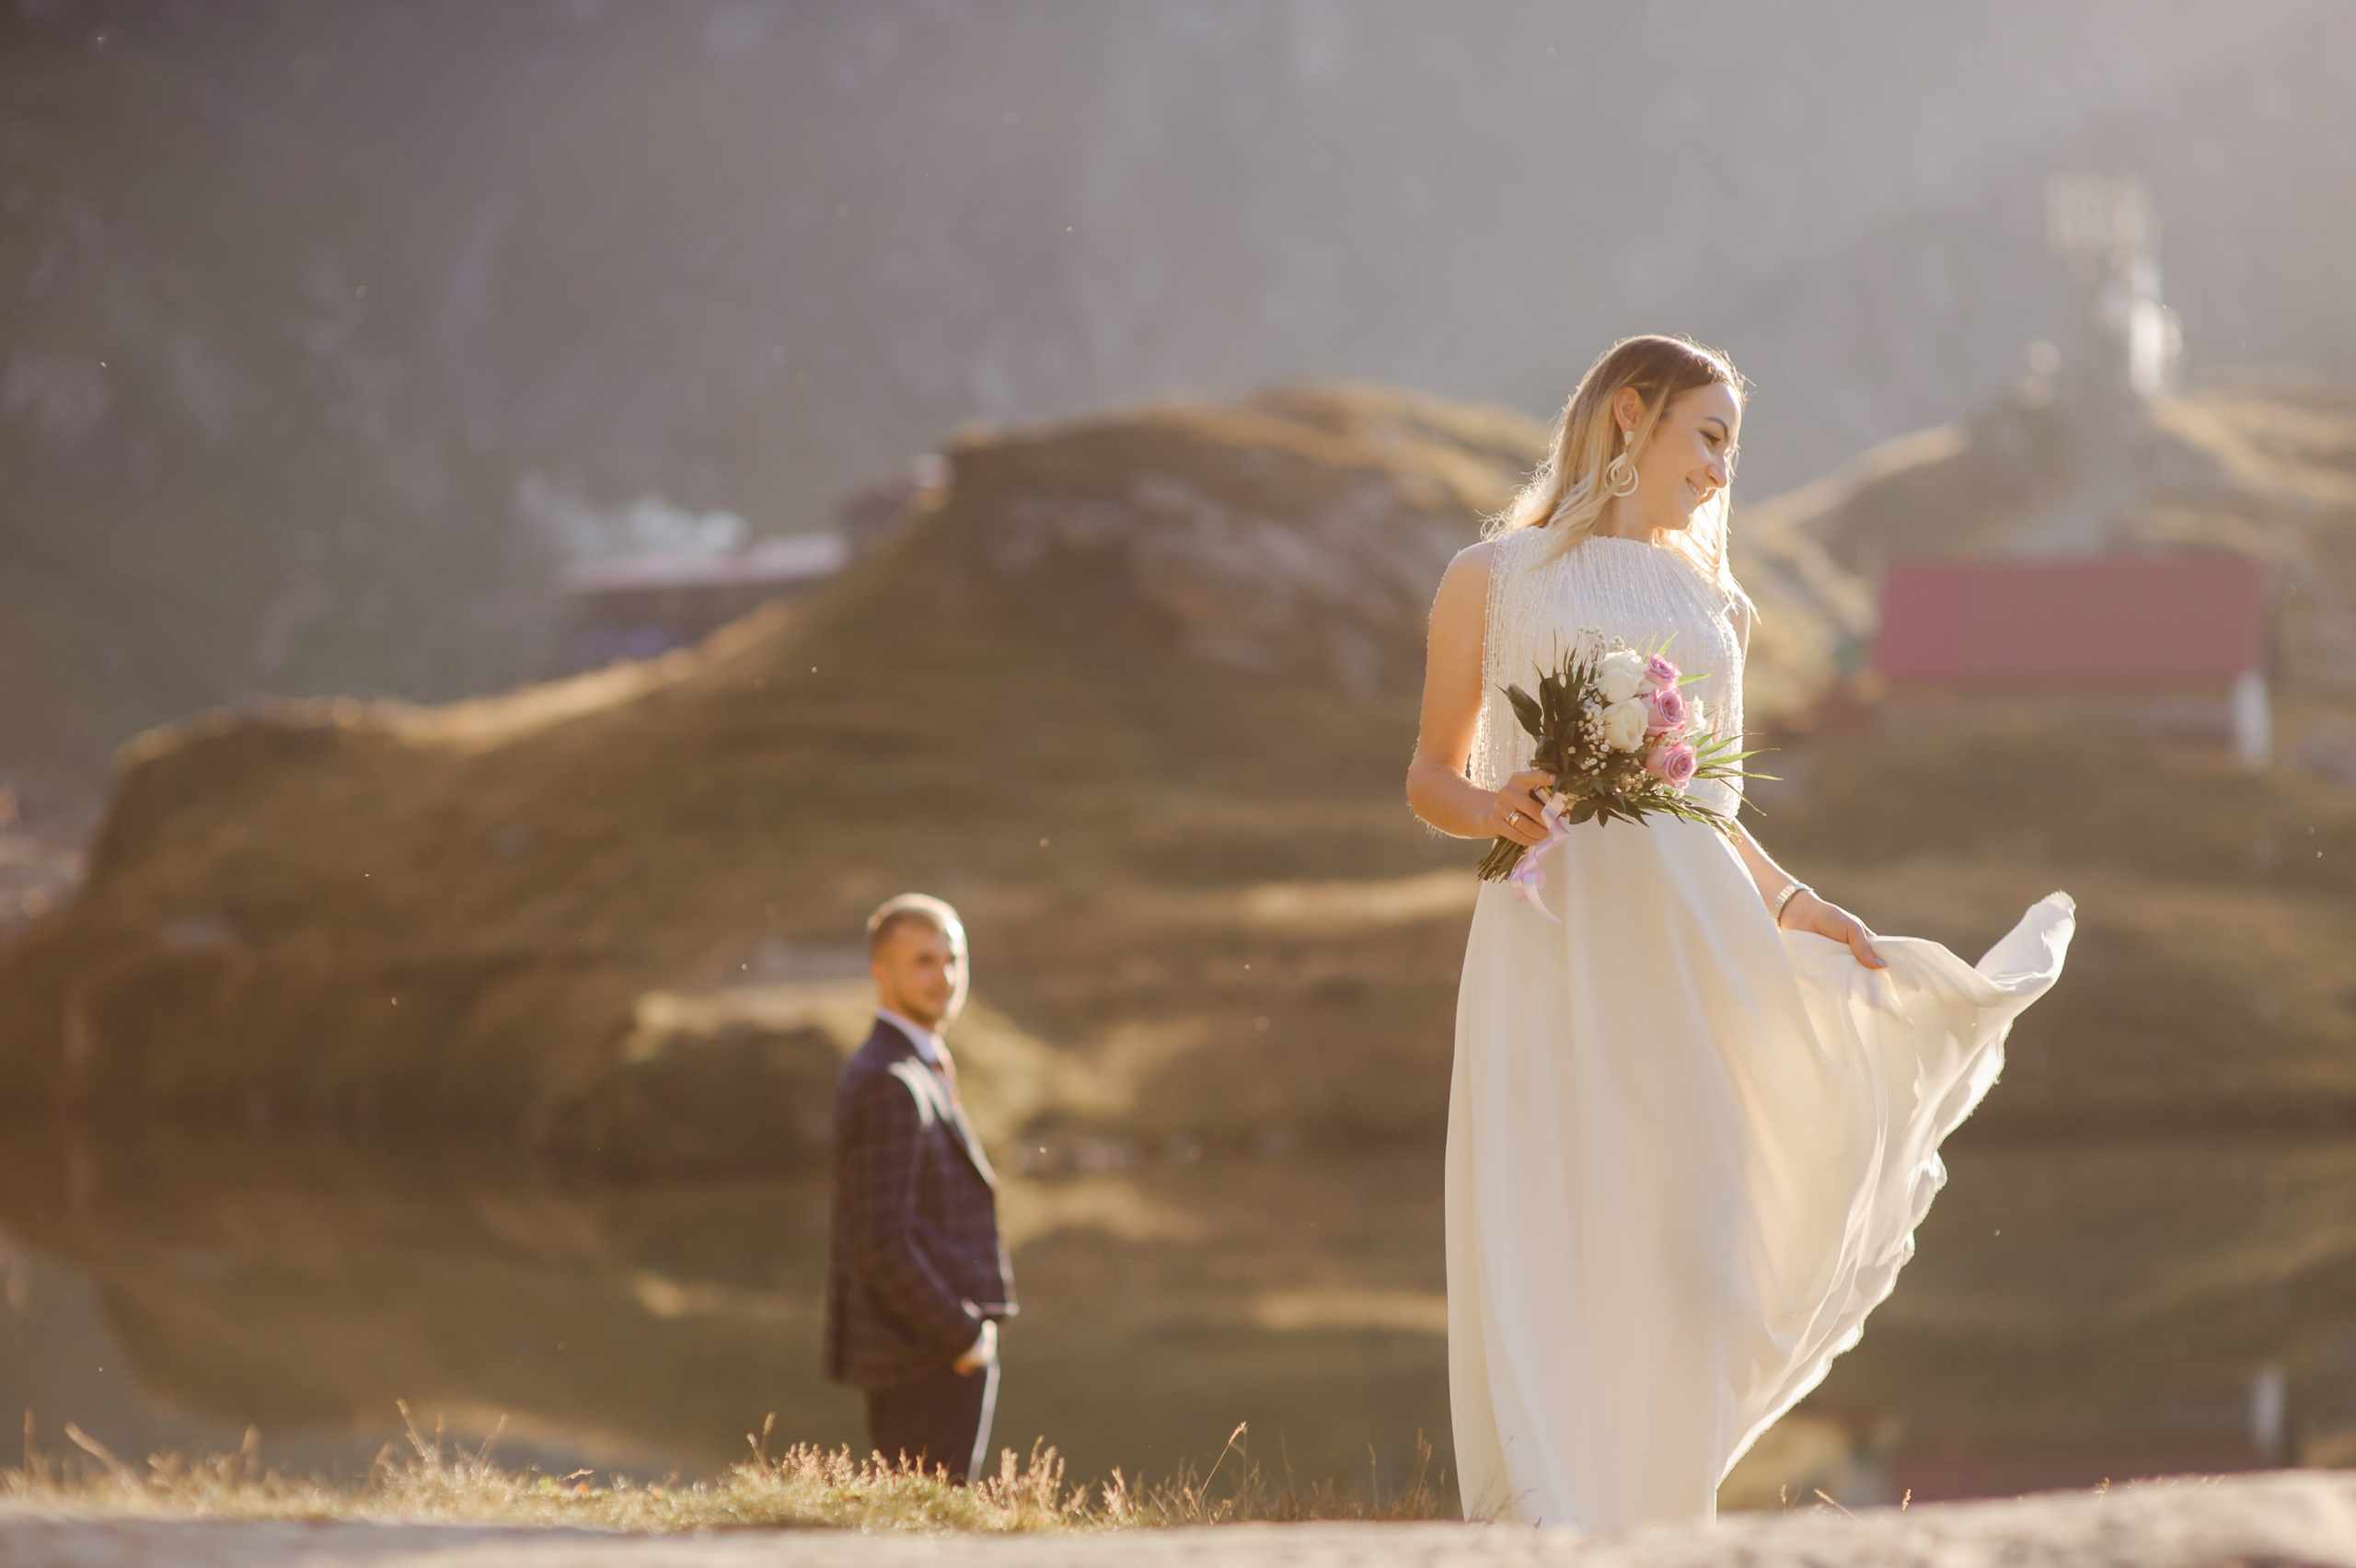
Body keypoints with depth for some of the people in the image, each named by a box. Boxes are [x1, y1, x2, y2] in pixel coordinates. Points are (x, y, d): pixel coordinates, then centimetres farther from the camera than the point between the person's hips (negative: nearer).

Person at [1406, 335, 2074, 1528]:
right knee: (1550, 1252, -7)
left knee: (1684, 1244, -3)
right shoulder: (1493, 579, 7)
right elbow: (1431, 778, 7)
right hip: (1553, 942, -4)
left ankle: (1658, 1517, 4)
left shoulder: (1703, 600, 20)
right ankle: (1548, 1527, -5)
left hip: (1691, 941, 4)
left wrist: (1793, 901, 13)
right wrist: (1491, 808, -14)